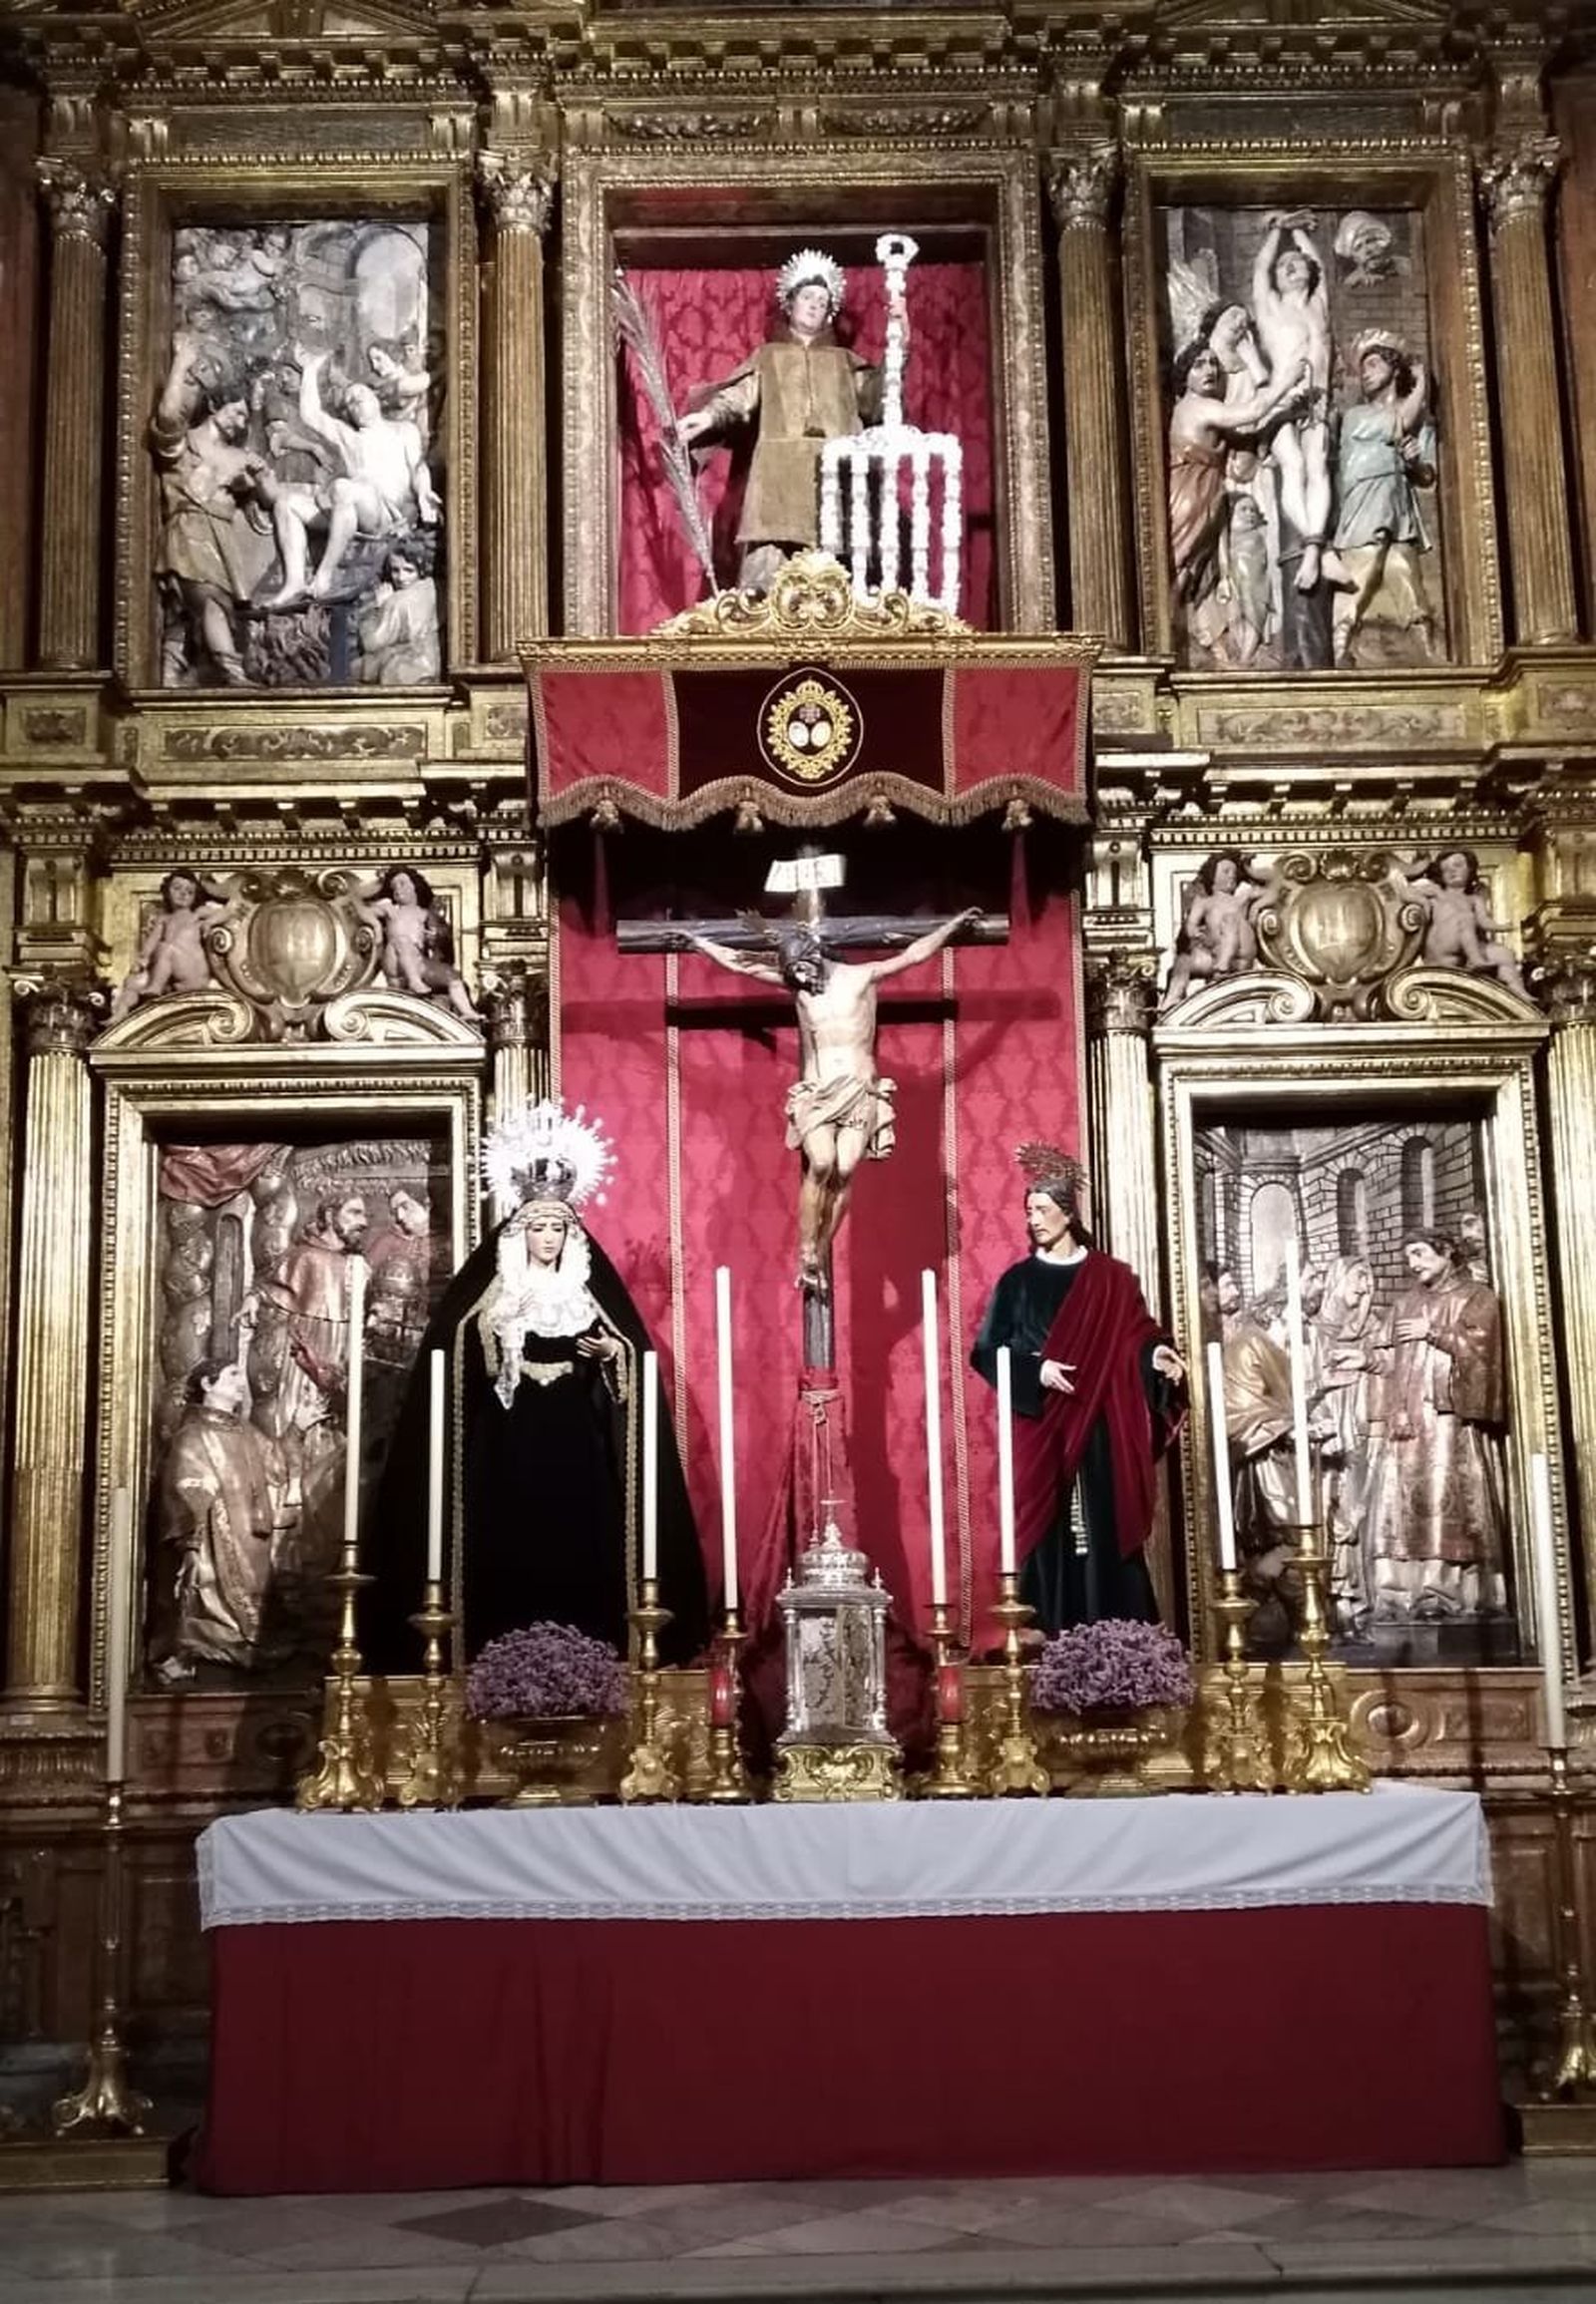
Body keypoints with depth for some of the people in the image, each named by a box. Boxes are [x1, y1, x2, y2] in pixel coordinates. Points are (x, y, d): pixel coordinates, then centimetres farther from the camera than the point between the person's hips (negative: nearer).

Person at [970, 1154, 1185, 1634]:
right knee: (1048, 1536, -3)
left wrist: (1157, 1353, -17)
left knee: (1106, 1531, -3)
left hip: (1101, 1433, 0)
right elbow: (987, 1352, 3)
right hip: (1040, 1433, 0)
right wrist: (1035, 1371, -12)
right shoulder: (1017, 1282, 7)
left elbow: (1137, 1337, 5)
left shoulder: (1111, 1280, 7)